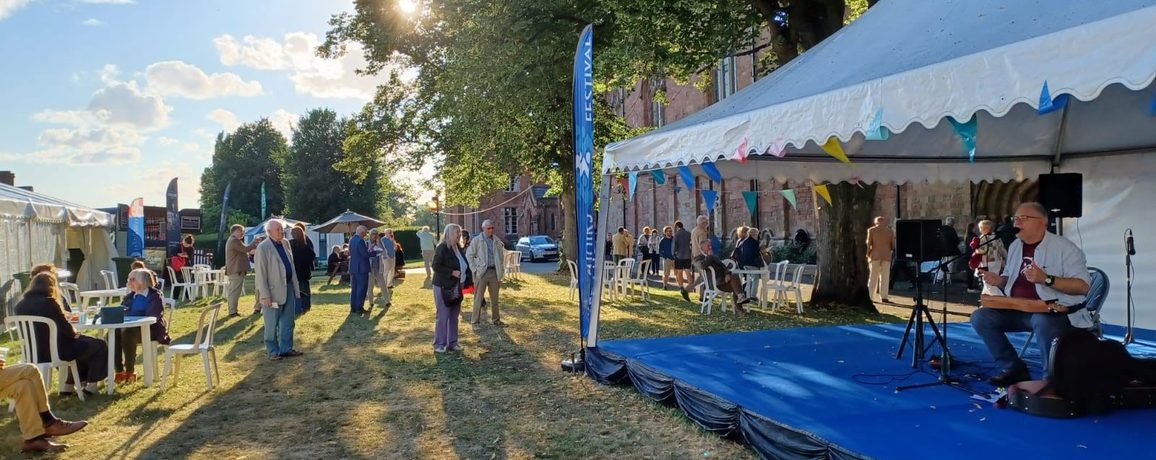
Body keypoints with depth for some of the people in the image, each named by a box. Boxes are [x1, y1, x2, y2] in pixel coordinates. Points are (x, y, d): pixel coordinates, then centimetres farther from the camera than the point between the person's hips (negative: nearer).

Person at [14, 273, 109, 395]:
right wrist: (75, 333, 6)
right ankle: (91, 385, 12)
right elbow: (65, 327, -15)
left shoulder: (21, 305, 3)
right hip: (56, 351, -8)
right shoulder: (49, 302, -19)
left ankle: (69, 385, 29)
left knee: (81, 342, 30)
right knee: (99, 345, 11)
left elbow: (38, 328, 14)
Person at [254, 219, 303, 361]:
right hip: (273, 290, -7)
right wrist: (265, 295, -18)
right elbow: (261, 273, -14)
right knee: (272, 325, 4)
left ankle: (286, 348, 23)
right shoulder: (263, 248, -11)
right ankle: (273, 352, 14)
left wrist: (295, 287, 12)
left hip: (289, 288, 7)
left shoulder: (285, 244, 10)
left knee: (288, 322, 13)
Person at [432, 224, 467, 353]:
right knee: (443, 316, -2)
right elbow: (435, 266, -19)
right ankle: (439, 344, 8)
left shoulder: (458, 248, 10)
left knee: (454, 316, 12)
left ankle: (452, 343, 22)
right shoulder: (442, 248, -14)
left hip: (456, 287, 8)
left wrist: (467, 271, 2)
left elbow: (463, 265, 21)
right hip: (443, 287, -8)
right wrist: (452, 272, -21)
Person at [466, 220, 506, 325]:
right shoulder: (477, 240, -2)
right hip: (482, 272, -4)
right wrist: (474, 269, -8)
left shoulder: (497, 241, 10)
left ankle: (496, 320, 21)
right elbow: (469, 255, -2)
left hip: (494, 272, 4)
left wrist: (501, 270, 9)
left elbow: (501, 255, 18)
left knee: (495, 298, 11)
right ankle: (475, 321, 4)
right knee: (478, 298, -2)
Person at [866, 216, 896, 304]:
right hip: (886, 257, 0)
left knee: (873, 278, 5)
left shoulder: (871, 230, 0)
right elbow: (893, 245, 5)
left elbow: (869, 243, -3)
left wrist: (868, 254, 5)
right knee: (885, 278, 3)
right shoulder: (890, 231, 6)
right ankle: (883, 297, -2)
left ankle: (870, 297, 4)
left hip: (875, 256, 0)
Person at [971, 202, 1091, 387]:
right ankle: (1015, 369, 2)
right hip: (1017, 310, 7)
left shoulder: (1064, 247, -10)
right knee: (980, 317, -10)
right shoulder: (1015, 246, 13)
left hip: (1056, 311, -7)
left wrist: (1046, 279, -29)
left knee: (1043, 322, -40)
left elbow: (1083, 286, -18)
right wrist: (998, 280, 2)